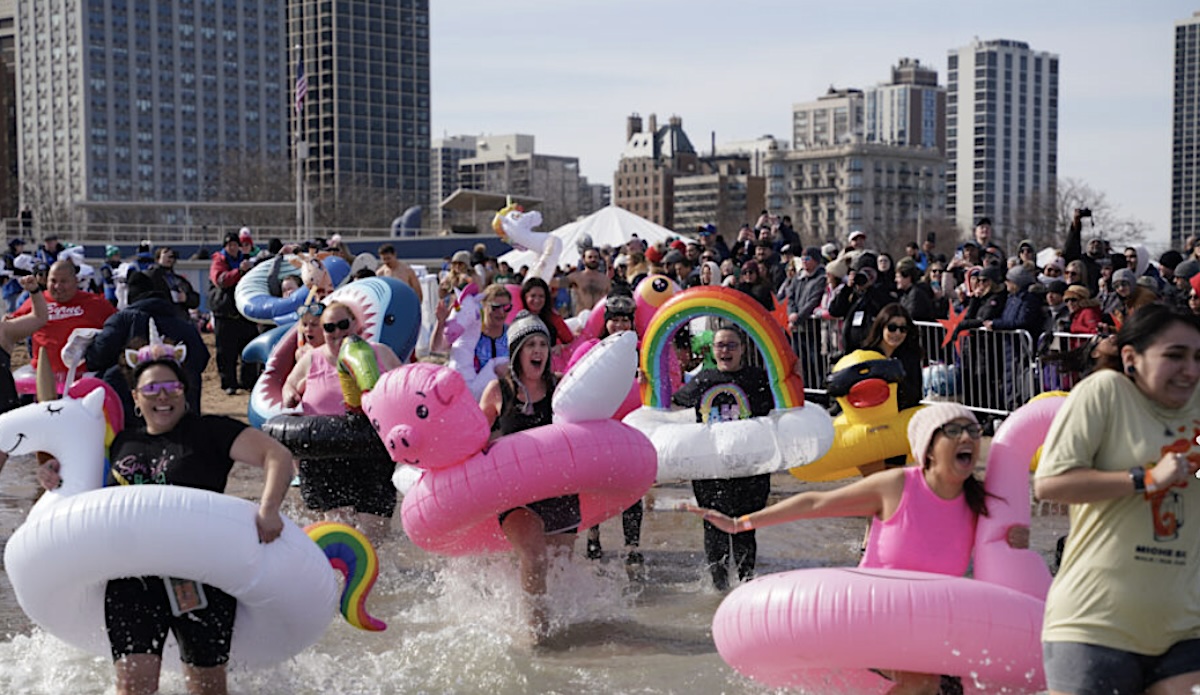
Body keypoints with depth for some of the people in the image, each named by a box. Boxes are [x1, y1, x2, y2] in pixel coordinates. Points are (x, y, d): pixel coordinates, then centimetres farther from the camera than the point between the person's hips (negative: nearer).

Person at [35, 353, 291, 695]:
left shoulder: (209, 431, 1)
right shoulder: (122, 444, 16)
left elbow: (279, 456, -7)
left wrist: (268, 510, -23)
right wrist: (54, 472, 12)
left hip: (201, 576, -3)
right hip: (132, 577, 3)